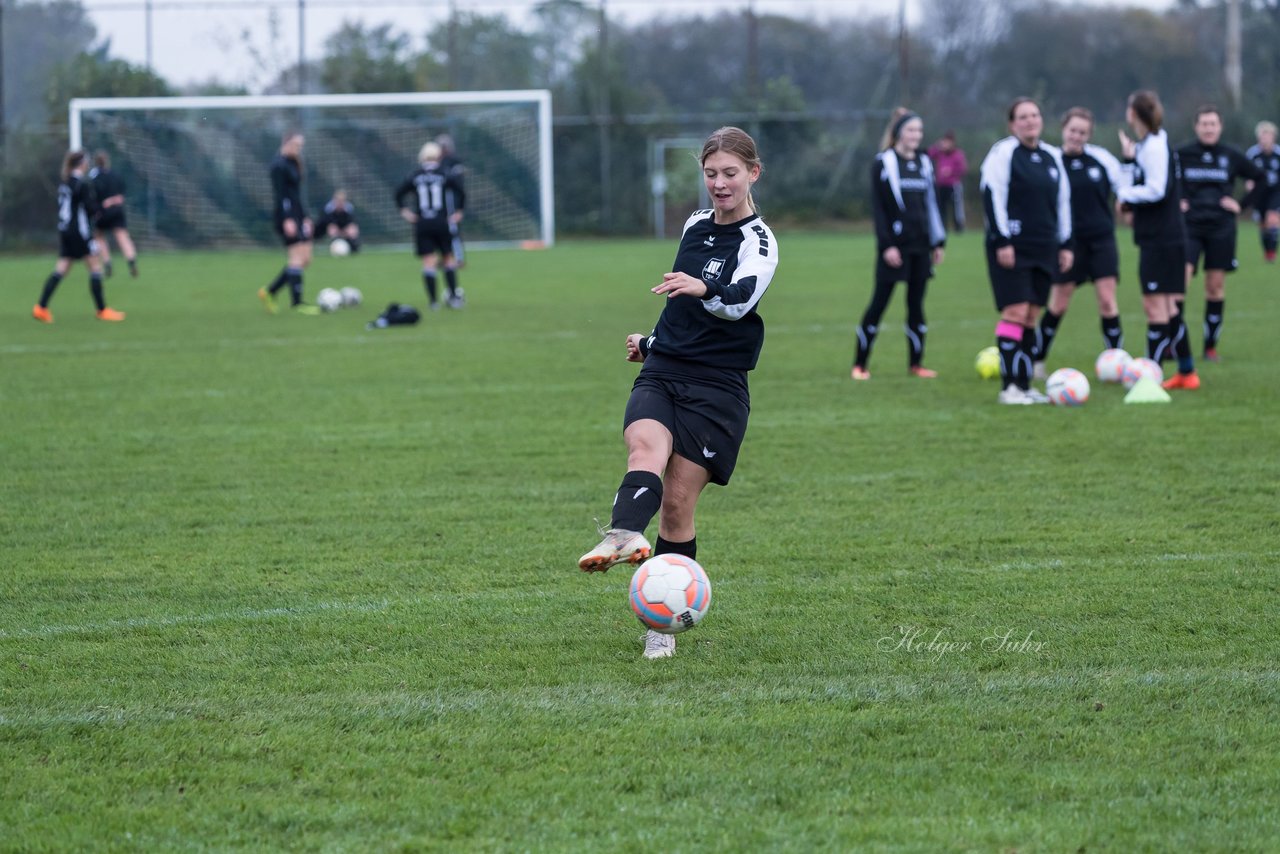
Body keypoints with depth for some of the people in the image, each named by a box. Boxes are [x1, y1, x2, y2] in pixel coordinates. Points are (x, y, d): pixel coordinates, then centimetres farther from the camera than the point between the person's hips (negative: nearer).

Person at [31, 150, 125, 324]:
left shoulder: (64, 183, 10)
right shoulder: (83, 184, -14)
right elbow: (92, 208, -18)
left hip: (64, 230, 8)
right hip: (80, 230, -8)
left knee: (61, 269, 6)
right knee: (95, 267, 0)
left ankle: (41, 308, -2)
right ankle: (102, 310, 2)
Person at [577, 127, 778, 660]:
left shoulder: (758, 242, -6)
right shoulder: (695, 225, 14)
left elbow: (739, 301, -27)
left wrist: (704, 289, -47)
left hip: (717, 387, -4)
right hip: (662, 373, 4)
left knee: (678, 503, -6)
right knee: (647, 449, -28)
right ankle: (624, 537, -56)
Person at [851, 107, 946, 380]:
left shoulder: (923, 163, 12)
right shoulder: (883, 163, -5)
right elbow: (878, 207, -8)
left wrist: (937, 242, 14)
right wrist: (886, 245, -15)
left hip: (920, 245, 5)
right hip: (894, 244, -5)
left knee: (916, 302, 5)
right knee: (879, 303, -3)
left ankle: (916, 362, 11)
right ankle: (859, 364, 3)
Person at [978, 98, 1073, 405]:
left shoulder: (1052, 157, 14)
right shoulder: (1004, 153, -6)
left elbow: (1062, 203, 21)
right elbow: (992, 196, -11)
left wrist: (1065, 245, 16)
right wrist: (1002, 241, -16)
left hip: (1043, 249, 6)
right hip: (1010, 249, -6)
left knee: (1031, 316, 6)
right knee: (1015, 312, -13)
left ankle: (1024, 385, 10)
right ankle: (1008, 387, -11)